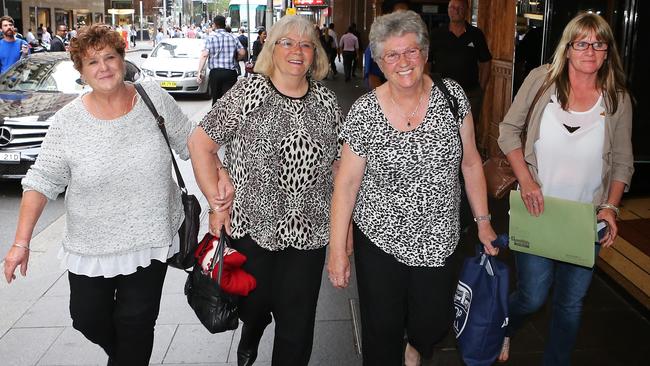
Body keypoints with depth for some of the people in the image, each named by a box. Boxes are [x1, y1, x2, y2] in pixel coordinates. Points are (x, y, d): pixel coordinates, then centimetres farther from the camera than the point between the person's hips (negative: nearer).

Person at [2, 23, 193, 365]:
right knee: (87, 319, 14)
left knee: (136, 324, 7)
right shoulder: (66, 123, -9)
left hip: (151, 237, 0)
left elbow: (191, 144, 3)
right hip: (91, 245, 1)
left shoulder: (155, 98, -6)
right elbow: (41, 182, -5)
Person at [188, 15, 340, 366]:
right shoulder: (247, 93, -9)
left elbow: (339, 164, 9)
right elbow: (199, 144, -7)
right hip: (251, 227, -2)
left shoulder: (327, 101, 3)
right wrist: (217, 204, -10)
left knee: (298, 324, 9)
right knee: (254, 305, 18)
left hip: (309, 232, 2)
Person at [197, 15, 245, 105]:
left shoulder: (210, 38, 0)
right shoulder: (233, 38, 6)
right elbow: (242, 53, 2)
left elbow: (204, 55, -8)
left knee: (216, 99, 13)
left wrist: (199, 71, -9)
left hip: (215, 73, 0)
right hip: (230, 73, 0)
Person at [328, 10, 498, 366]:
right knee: (382, 328, 10)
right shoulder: (364, 112, -12)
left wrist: (483, 222, 4)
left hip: (438, 242, 2)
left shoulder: (451, 95, -6)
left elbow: (470, 163, 3)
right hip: (379, 241, -2)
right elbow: (346, 183, -8)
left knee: (433, 324, 14)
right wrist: (337, 249, -9)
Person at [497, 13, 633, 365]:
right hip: (537, 209, -2)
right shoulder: (542, 79, -7)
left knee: (571, 302, 13)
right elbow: (508, 130, -1)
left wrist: (611, 207, -7)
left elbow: (623, 161, 6)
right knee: (532, 297, 6)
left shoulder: (617, 99, -2)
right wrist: (526, 180, -12)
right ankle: (501, 330, 41)